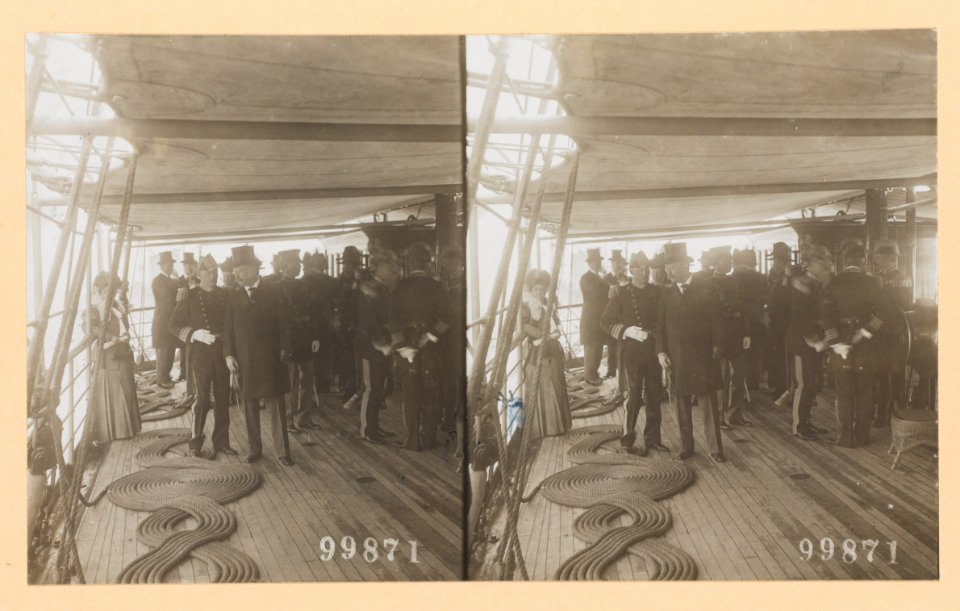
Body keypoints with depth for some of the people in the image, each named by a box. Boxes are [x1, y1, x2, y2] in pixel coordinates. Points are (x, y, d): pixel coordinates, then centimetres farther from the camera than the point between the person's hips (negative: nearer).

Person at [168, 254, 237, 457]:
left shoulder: (225, 294, 7)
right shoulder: (190, 296, -2)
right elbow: (174, 324, -2)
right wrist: (195, 334, -15)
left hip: (222, 353, 3)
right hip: (200, 354, -3)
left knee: (223, 399, 7)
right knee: (202, 399, -3)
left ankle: (221, 441, 18)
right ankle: (196, 441, 13)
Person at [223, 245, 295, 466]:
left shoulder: (272, 292, -1)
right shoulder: (234, 297, 7)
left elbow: (283, 323, -1)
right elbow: (228, 329, 7)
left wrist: (283, 350, -6)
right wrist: (229, 354, -1)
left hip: (270, 359, -3)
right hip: (243, 361, 3)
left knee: (276, 405, -1)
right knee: (249, 407, 9)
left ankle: (282, 450, 5)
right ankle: (255, 448, 21)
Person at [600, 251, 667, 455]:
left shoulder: (656, 292, 7)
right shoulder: (622, 294, -3)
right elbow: (605, 321, -3)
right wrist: (627, 331, -17)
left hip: (654, 350, 4)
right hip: (632, 352, -4)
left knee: (655, 396, 8)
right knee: (634, 396, -2)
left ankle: (652, 438, 20)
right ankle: (627, 440, 9)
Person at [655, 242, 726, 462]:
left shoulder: (706, 287, -1)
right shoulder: (666, 294, 7)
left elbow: (716, 319, -1)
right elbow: (661, 326, 7)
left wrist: (717, 346, -7)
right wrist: (661, 351, -2)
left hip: (703, 356, -3)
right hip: (676, 358, 3)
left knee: (708, 404, 0)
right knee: (682, 405, 8)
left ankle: (715, 448, 7)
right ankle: (686, 446, 19)